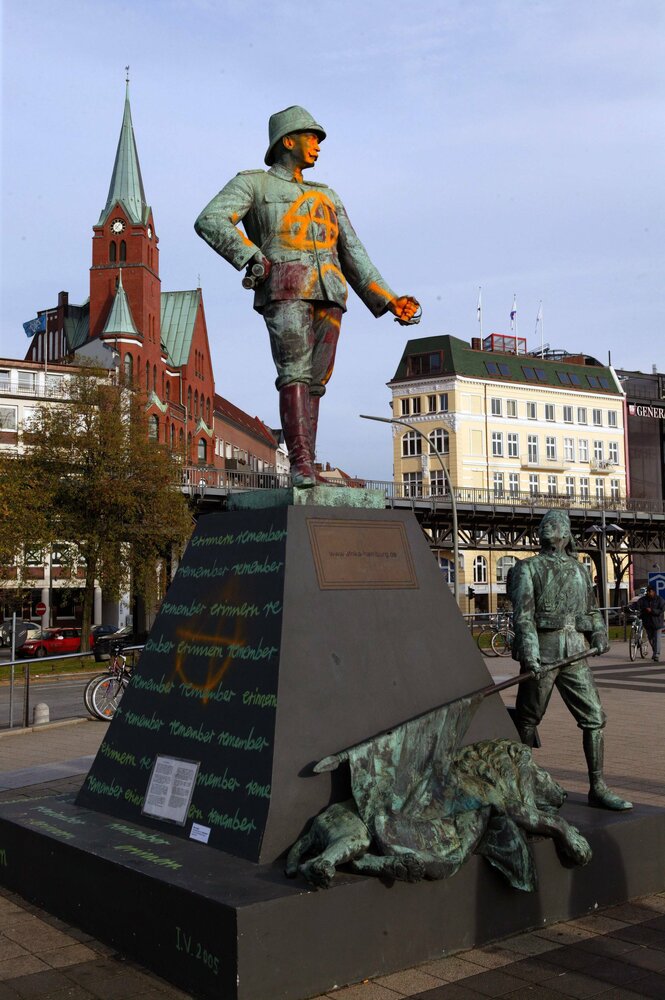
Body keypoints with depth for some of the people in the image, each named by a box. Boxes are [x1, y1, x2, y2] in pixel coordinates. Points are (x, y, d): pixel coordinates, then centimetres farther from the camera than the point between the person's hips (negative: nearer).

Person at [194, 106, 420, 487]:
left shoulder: (326, 196, 31)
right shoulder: (253, 183, 15)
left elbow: (354, 255, 27)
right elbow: (210, 221, -3)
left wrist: (389, 300, 16)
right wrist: (250, 258, -17)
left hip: (329, 292, 5)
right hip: (285, 287, -5)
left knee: (315, 381, -3)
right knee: (295, 374, -19)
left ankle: (305, 468, -4)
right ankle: (302, 467, -26)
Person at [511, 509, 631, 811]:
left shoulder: (580, 570, 18)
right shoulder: (528, 568, 2)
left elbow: (591, 610, 25)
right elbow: (523, 614, -9)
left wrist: (599, 634, 5)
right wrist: (529, 654, -21)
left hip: (576, 652, 4)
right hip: (542, 652, -4)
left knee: (594, 717, -1)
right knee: (527, 720, 3)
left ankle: (598, 788, 7)